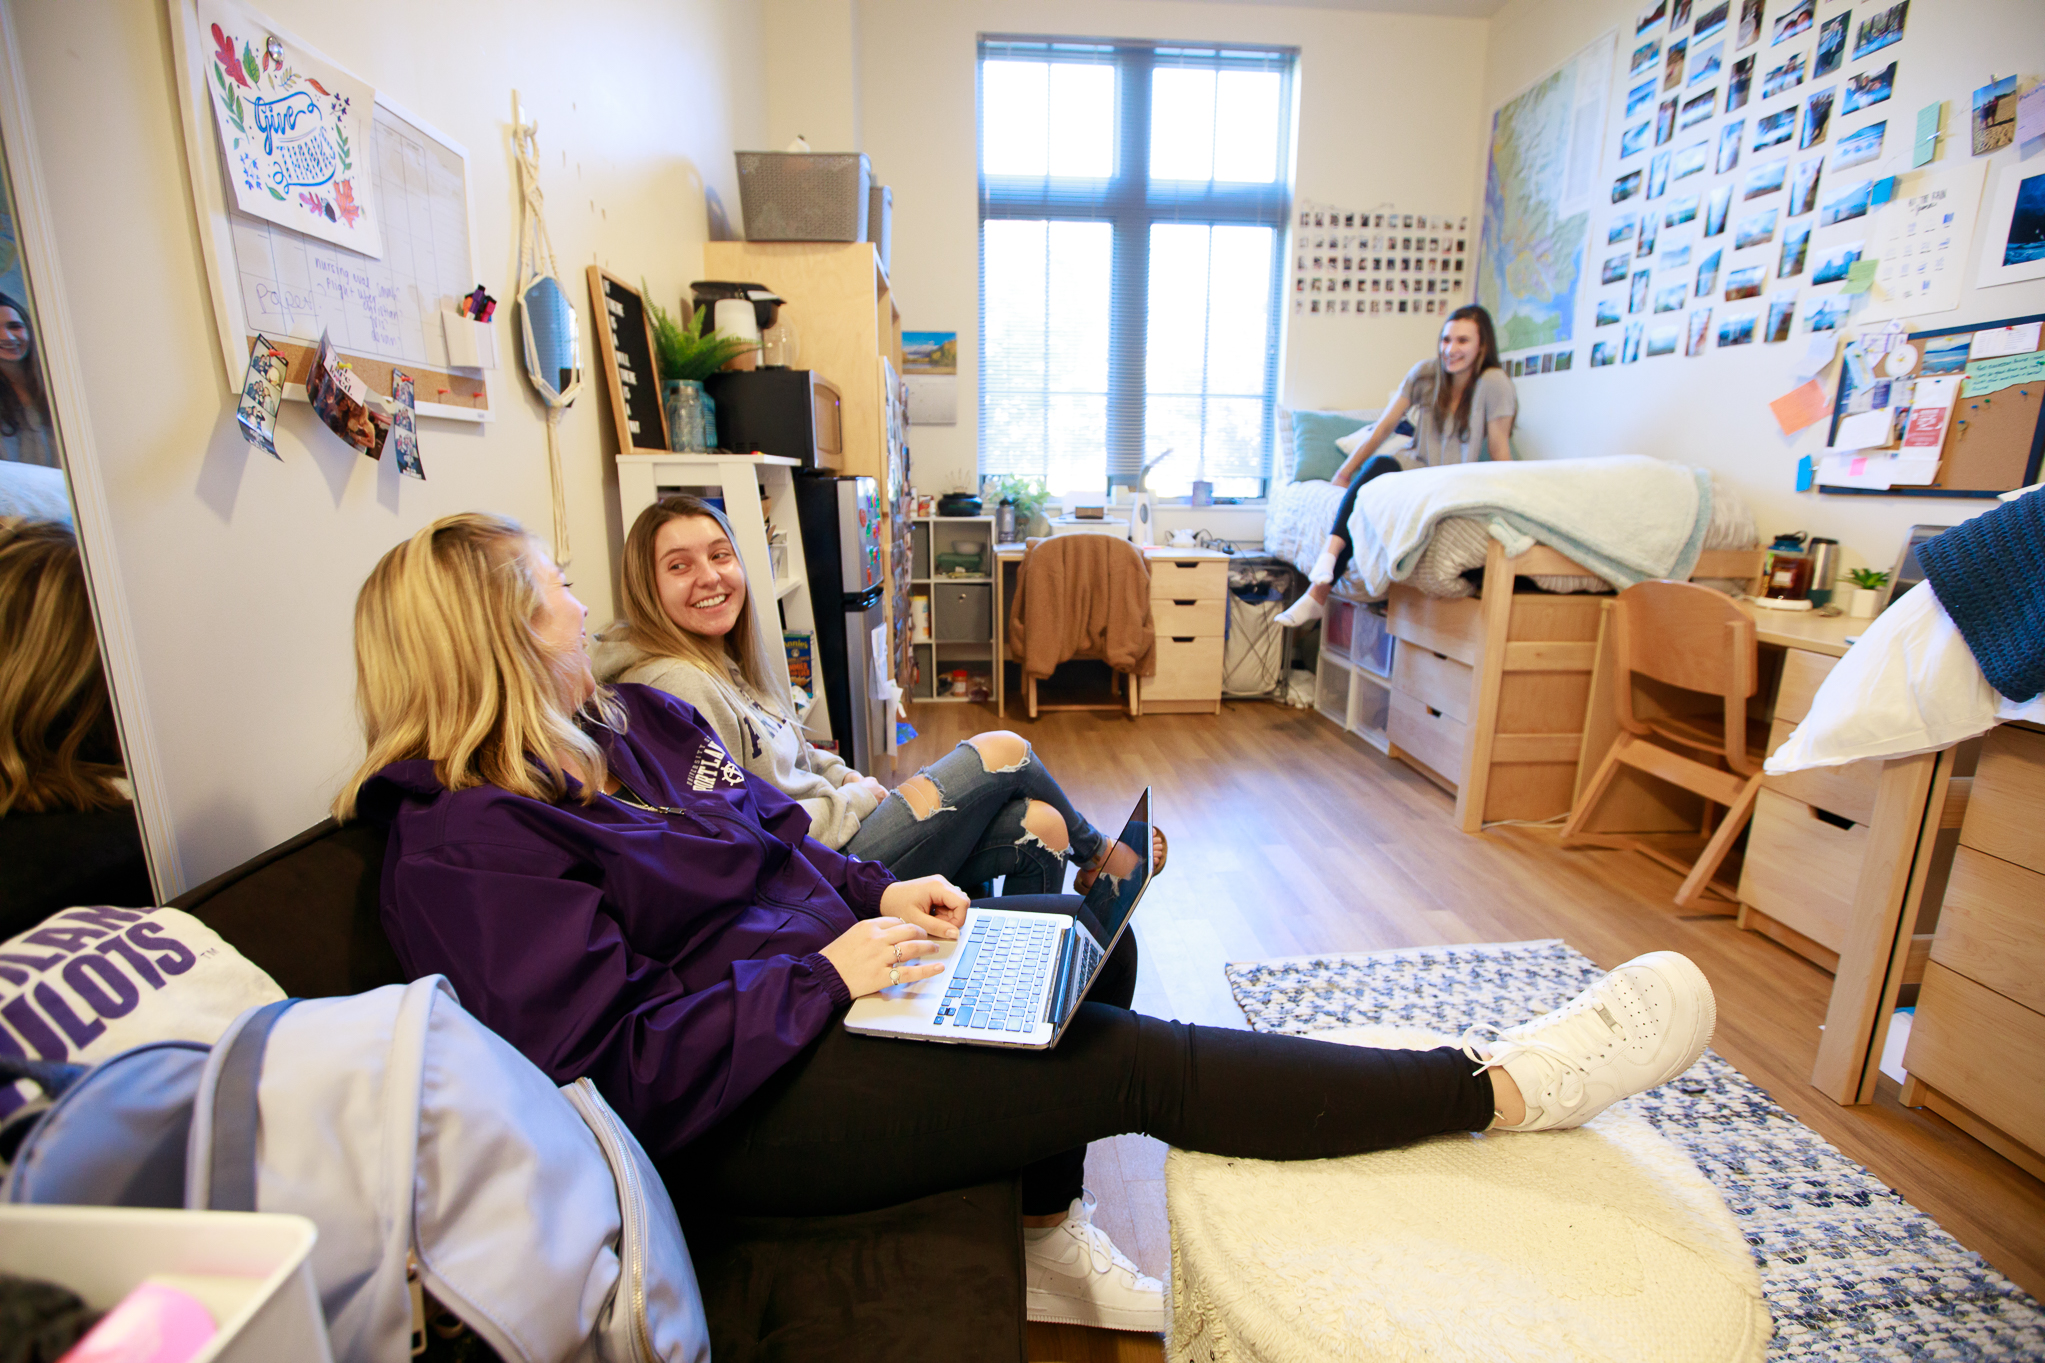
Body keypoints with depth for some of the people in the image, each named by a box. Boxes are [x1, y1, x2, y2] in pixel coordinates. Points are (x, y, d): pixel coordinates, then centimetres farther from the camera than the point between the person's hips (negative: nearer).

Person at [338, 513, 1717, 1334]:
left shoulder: (631, 717, 8)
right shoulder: (465, 852, -16)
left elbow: (773, 841, 14)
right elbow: (622, 1065, -21)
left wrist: (878, 892, -2)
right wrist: (829, 973, -22)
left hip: (813, 973, 8)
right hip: (730, 1110, -8)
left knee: (1092, 938, 3)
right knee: (1136, 1060, -17)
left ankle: (1047, 1235, 18)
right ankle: (1502, 1086, -5)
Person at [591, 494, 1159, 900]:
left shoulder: (723, 660, 9)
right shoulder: (675, 687, -22)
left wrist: (848, 779, 3)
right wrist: (858, 799, -12)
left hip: (830, 834, 9)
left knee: (1041, 826, 1)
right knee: (1004, 750, -7)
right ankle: (1101, 855, 23)